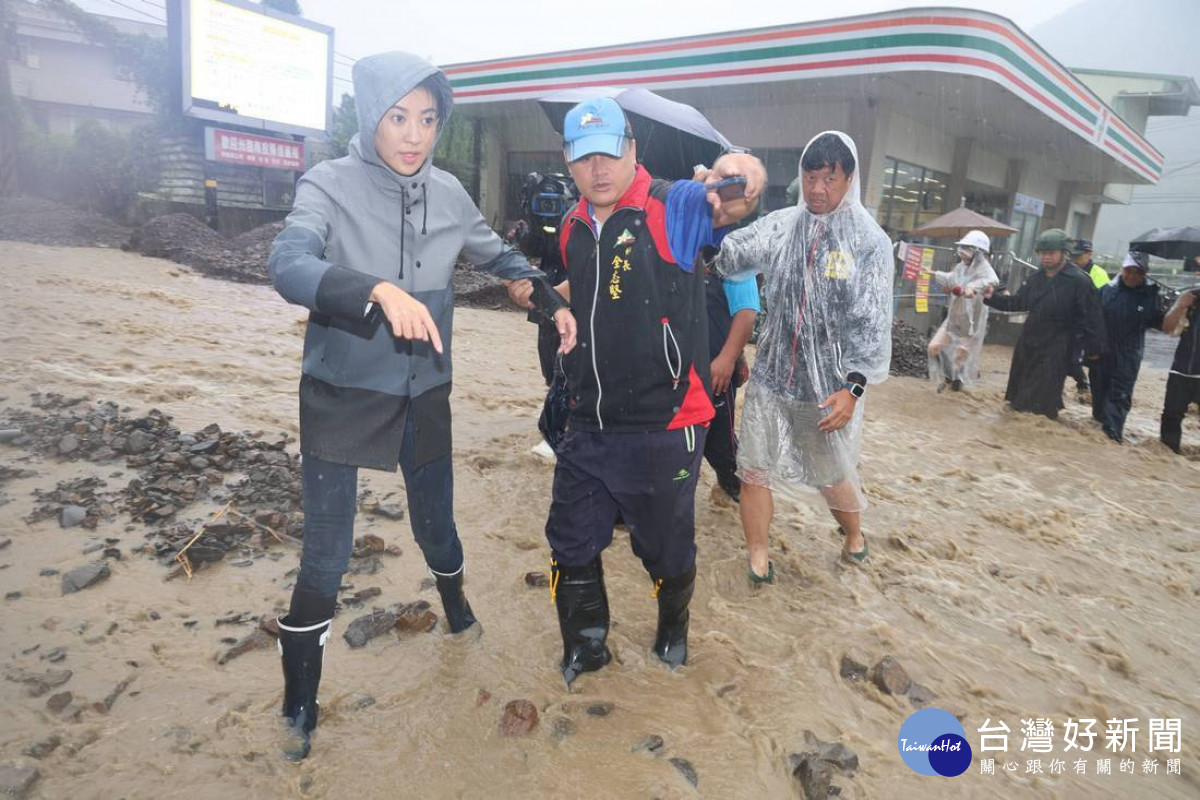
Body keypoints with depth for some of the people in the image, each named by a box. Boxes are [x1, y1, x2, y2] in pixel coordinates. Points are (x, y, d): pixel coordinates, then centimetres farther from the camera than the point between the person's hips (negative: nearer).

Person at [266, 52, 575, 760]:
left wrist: (554, 300, 4)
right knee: (326, 559, 2)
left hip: (424, 396, 3)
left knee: (437, 526, 19)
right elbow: (289, 264, -31)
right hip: (342, 398, -3)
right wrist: (381, 290, -47)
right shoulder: (331, 185, -13)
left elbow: (499, 256, 16)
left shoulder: (448, 194, -1)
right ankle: (300, 705, 25)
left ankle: (457, 606, 52)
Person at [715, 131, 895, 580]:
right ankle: (758, 555, 26)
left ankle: (854, 535, 45)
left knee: (834, 475, 15)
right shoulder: (780, 227, 2)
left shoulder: (869, 241, -5)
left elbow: (873, 324, -7)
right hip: (771, 376, 2)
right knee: (754, 470, 6)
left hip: (831, 386, -2)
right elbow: (729, 258, -9)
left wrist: (853, 387, -14)